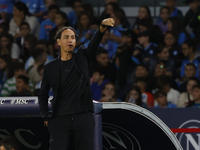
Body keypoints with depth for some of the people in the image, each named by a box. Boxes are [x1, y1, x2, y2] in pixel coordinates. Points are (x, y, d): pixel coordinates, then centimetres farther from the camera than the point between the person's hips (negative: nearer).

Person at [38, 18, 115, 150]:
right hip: (60, 120, 0)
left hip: (83, 119, 1)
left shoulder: (82, 57, 8)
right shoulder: (51, 68, 8)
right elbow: (43, 95, 16)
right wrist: (46, 116, 3)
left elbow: (95, 42, -11)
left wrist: (103, 27, -30)